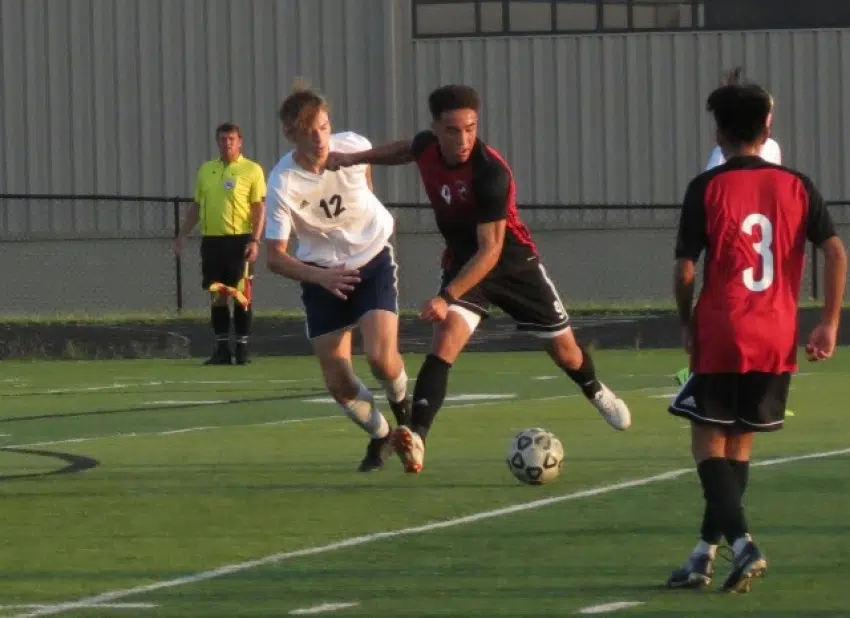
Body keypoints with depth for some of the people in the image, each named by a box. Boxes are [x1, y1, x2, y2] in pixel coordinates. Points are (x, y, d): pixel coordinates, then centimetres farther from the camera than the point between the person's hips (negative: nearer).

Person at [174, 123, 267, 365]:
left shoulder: (252, 170, -2)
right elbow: (196, 206, 19)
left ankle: (242, 349, 3)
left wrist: (255, 240, -15)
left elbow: (260, 208, -6)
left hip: (239, 240, -4)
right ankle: (222, 349, 10)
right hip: (211, 240, 4)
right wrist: (182, 234, 13)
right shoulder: (206, 170, 13)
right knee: (217, 296, 5)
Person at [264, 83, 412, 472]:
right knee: (338, 382, -4)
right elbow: (274, 256, -21)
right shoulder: (282, 184, -24)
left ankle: (402, 405, 16)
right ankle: (379, 437, 27)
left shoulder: (353, 147, -19)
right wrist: (321, 277, -37)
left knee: (381, 357, -20)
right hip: (322, 272, 0)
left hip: (372, 258, 0)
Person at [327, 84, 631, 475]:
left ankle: (595, 393, 47)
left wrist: (448, 296, -41)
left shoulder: (491, 173, -33)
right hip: (461, 262, 3)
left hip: (513, 263, -3)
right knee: (445, 342, -22)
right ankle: (416, 439, -35)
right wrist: (355, 159, 14)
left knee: (563, 348, 12)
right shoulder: (426, 148, -15)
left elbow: (490, 250, -34)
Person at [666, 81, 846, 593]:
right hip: (778, 340, 4)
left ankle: (742, 543, -18)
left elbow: (686, 268, -7)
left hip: (721, 338, -4)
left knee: (709, 443, 2)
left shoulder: (707, 189, -5)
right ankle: (706, 555, 17)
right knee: (740, 446, 16)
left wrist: (687, 325, 9)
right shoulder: (796, 186, 5)